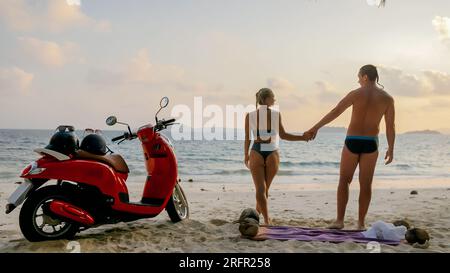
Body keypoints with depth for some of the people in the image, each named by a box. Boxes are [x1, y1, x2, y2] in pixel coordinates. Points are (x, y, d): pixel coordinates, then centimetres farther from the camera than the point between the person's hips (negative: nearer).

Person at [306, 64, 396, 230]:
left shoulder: (356, 94, -5)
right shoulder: (387, 98, 1)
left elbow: (335, 112, -6)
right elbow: (390, 126, 0)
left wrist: (316, 127, 0)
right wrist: (390, 149, 7)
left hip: (352, 141, -2)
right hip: (371, 143, 2)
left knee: (344, 181, 8)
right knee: (365, 184, 9)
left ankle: (339, 220, 4)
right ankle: (361, 223, 12)